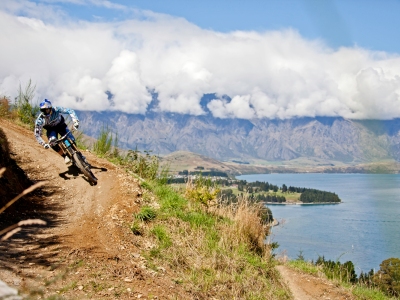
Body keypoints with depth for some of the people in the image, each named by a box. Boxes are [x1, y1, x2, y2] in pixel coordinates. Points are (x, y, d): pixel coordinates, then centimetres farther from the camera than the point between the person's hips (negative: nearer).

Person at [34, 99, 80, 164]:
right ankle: (65, 156, -13)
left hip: (61, 126, 0)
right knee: (52, 142, -30)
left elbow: (70, 111, -32)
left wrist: (75, 121, -48)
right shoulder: (40, 120, -29)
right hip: (51, 129, 0)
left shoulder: (56, 109, -32)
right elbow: (37, 135, -21)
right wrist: (44, 144, -34)